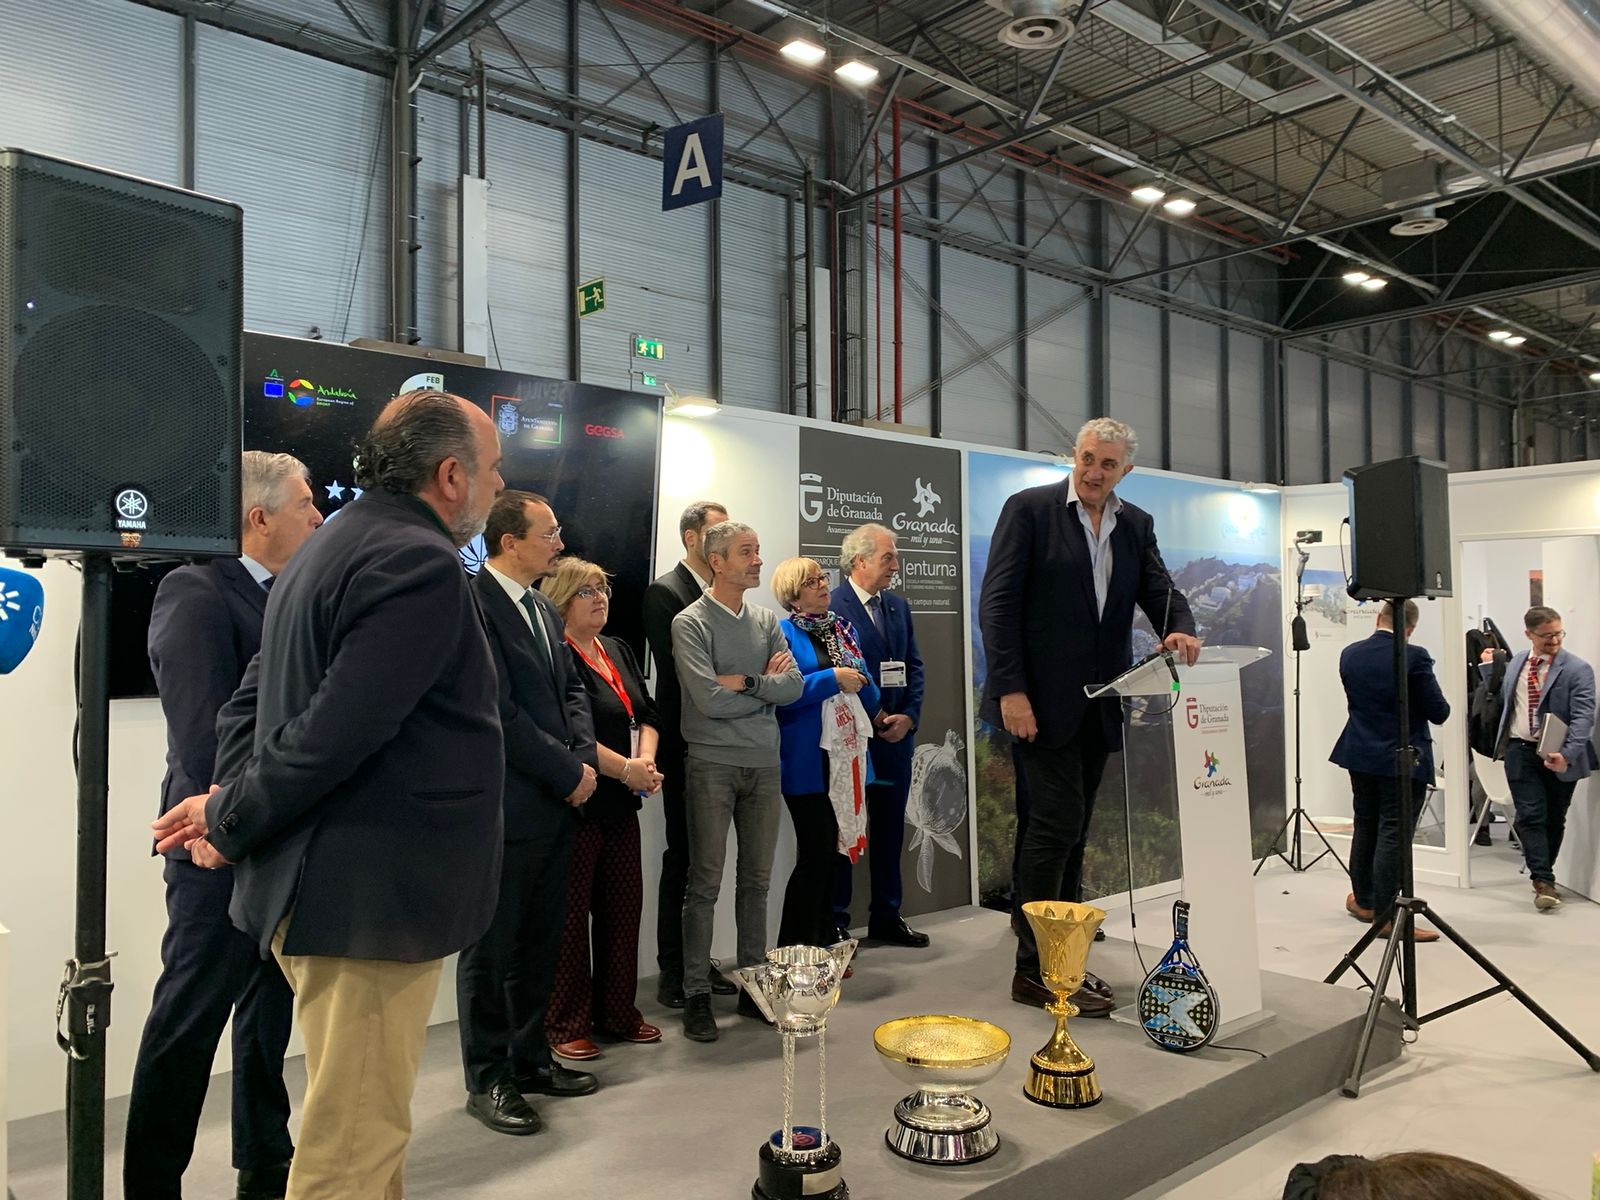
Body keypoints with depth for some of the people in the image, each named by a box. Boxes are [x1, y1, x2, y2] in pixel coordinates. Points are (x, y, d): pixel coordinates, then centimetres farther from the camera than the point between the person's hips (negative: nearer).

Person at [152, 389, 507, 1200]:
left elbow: (254, 697, 15)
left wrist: (231, 798, 2)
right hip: (368, 897, -10)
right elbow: (338, 730, -24)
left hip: (332, 885, 10)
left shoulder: (335, 548, 15)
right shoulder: (420, 563, -18)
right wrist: (232, 822, -11)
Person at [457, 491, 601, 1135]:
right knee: (491, 948, 6)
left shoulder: (544, 610, 14)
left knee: (540, 942, 17)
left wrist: (584, 758, -1)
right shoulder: (473, 605, -15)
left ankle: (530, 1057, 32)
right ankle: (488, 1079, 20)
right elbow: (500, 714, -20)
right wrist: (569, 772, -14)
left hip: (556, 805, 8)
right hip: (504, 809, -8)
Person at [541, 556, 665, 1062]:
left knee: (624, 907, 12)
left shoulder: (618, 651, 15)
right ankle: (566, 1026, 13)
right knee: (571, 915, 1)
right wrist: (625, 768, -17)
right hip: (574, 804, -8)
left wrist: (647, 759, -6)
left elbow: (646, 714, 13)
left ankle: (617, 1013, 26)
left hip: (621, 805, 8)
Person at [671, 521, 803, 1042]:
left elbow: (793, 687, 0)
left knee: (756, 881, 11)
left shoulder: (766, 621, 11)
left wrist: (743, 681, -11)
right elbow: (710, 700, -15)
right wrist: (766, 683, -4)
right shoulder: (691, 623, -5)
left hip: (764, 764, 5)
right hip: (713, 764, -5)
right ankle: (696, 996, 9)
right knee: (705, 883, 1)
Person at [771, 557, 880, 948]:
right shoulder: (783, 633, -6)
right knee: (815, 854, -5)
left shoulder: (844, 629, 14)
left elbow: (869, 695, 17)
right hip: (808, 761, -6)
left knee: (831, 855, 13)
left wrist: (861, 682, -6)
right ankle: (795, 949, 8)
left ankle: (824, 944, 24)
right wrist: (832, 679, -17)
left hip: (849, 756, 7)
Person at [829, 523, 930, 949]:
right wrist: (871, 719, -14)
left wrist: (909, 716, -3)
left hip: (896, 736, 7)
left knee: (889, 830, 13)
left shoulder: (898, 606, 12)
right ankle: (834, 924, 13)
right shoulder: (830, 606, -11)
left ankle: (886, 918, 24)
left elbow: (914, 666, 12)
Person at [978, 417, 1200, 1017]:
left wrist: (1179, 629, -16)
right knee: (1058, 822, -8)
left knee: (1069, 832, 11)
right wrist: (1010, 690, -16)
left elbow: (1160, 591, 8)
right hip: (1041, 698, -6)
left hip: (1098, 704, 6)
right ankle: (1036, 969, 3)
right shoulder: (1029, 509, -5)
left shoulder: (1135, 526, 12)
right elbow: (997, 602, -9)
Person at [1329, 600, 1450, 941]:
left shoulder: (1349, 654, -1)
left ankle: (1364, 900, 32)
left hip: (1360, 756, 5)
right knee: (1394, 834, -2)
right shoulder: (1414, 657, -17)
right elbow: (1439, 712, -12)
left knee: (1365, 827, 18)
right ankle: (1386, 917, 1)